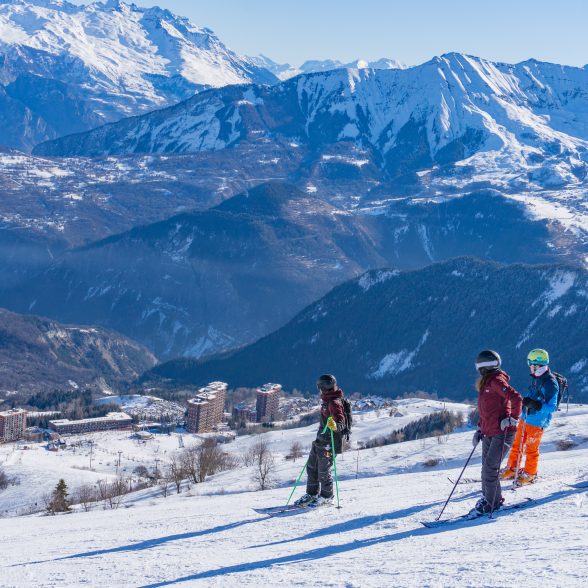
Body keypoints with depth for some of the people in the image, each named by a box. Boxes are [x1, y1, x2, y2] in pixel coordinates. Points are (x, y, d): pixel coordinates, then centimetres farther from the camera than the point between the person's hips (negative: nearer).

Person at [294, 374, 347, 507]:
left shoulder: (334, 403, -20)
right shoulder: (326, 400, 10)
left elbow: (341, 423, -29)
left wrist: (335, 426, -51)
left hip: (329, 443, -10)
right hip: (320, 440, 10)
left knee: (323, 471, -1)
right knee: (311, 467, 16)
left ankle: (327, 497, 15)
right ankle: (312, 494, 27)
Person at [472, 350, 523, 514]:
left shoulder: (496, 381, -12)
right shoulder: (485, 383, 17)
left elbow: (516, 398, -22)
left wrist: (512, 419, -17)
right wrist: (480, 429, 21)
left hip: (502, 433, -9)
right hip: (488, 433, 9)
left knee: (490, 467, -10)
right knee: (486, 467, 11)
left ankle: (493, 502, 0)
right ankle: (487, 498, 21)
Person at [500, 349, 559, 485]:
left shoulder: (550, 383, -21)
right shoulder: (535, 378, 6)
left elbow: (551, 407, -23)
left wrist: (534, 404, -32)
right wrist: (525, 401, 12)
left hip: (537, 422, -8)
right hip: (525, 418, 8)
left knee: (531, 449, 5)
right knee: (517, 444, 15)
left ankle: (530, 474, 22)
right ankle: (512, 469, 28)